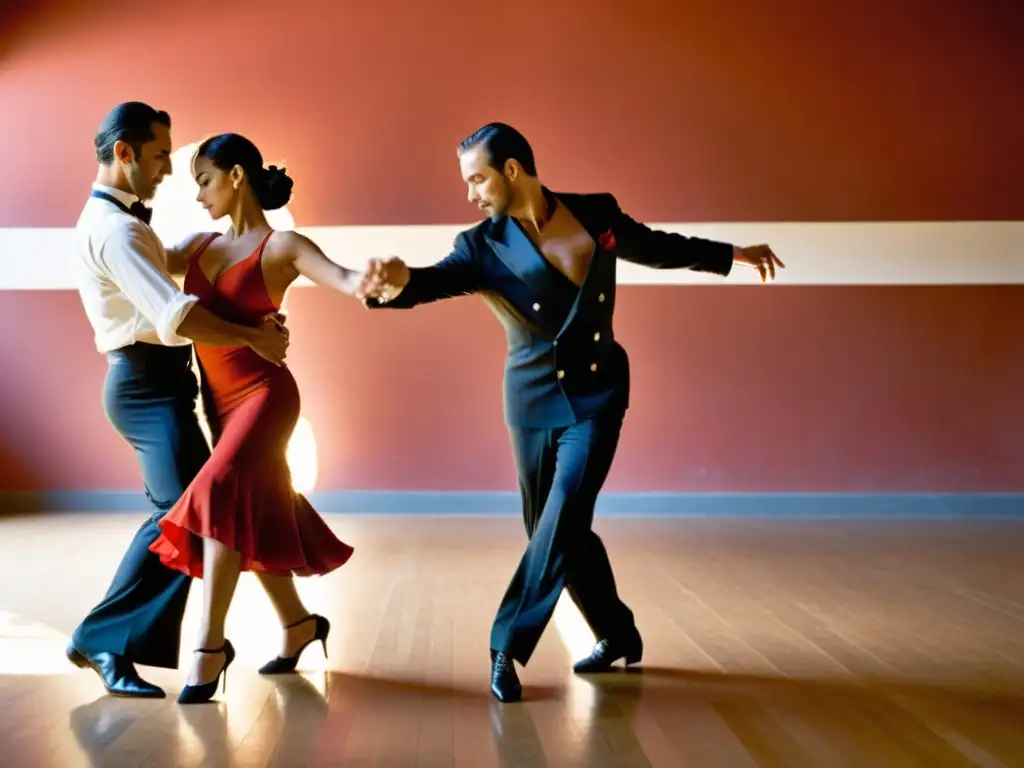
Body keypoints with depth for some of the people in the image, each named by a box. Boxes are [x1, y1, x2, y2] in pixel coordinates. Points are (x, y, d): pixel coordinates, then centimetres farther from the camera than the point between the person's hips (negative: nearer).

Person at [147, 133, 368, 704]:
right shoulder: (200, 246, 11)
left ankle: (211, 645, -18)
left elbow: (344, 280, -24)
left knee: (221, 493, -24)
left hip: (264, 393, -7)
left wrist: (369, 278, -46)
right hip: (217, 398, 7)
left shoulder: (283, 246, -8)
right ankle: (299, 623, 31)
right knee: (254, 516, 13)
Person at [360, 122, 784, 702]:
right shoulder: (484, 246, -7)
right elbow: (438, 279, -26)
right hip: (535, 401, 1)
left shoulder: (598, 214, -2)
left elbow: (654, 246, 15)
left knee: (563, 520, -15)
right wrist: (399, 283, -51)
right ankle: (617, 633, 30)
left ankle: (509, 647, -6)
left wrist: (732, 255, 26)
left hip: (596, 395, -1)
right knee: (556, 529, 9)